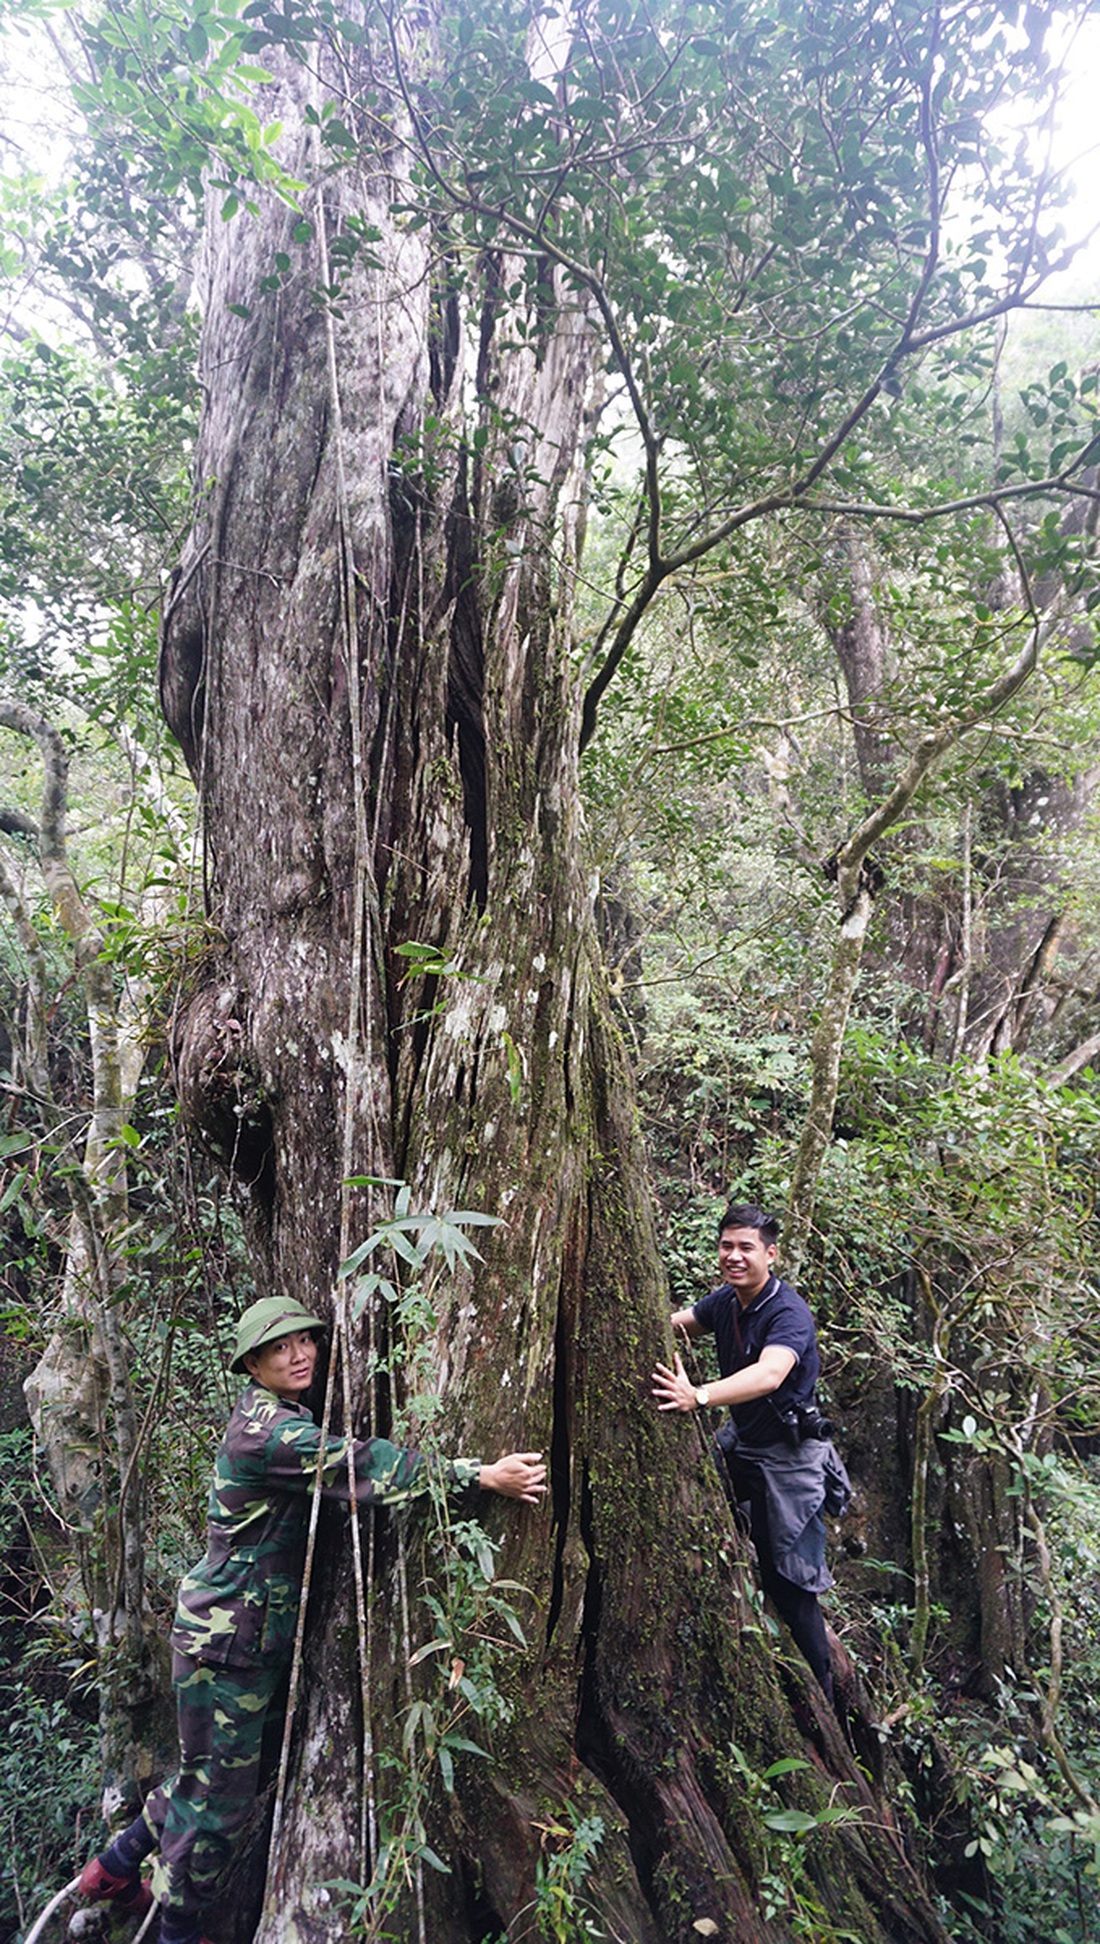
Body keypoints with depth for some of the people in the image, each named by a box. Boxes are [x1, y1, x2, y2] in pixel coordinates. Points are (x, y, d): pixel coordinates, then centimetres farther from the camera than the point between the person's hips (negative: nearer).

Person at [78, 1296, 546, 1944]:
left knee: (211, 1772, 23)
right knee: (222, 1791, 7)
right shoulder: (267, 1430, -26)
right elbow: (364, 1467, -34)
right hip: (227, 1641, -9)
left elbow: (353, 1459, 14)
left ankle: (116, 1866, 42)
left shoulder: (288, 1415, 6)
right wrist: (484, 1475, -35)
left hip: (263, 1634, 9)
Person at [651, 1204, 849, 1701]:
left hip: (788, 1456, -7)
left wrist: (699, 1397, -59)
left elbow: (770, 1375, -45)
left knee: (787, 1583, -2)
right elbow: (674, 1323, 14)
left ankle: (821, 1693, 20)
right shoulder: (725, 1300, -3)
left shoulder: (789, 1313, -26)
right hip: (739, 1442, 7)